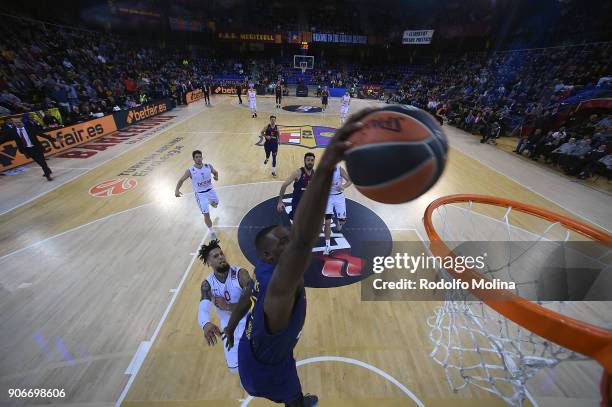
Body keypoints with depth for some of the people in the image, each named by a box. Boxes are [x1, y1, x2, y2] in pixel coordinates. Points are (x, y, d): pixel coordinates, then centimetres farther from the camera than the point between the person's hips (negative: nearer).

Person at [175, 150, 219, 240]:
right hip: (200, 194, -4)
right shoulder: (190, 171, -20)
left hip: (210, 190, 4)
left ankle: (210, 202, 73)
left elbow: (215, 172, 7)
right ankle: (212, 232, 15)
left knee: (215, 203, 32)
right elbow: (181, 180, -9)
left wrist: (216, 177, -16)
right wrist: (177, 190, -26)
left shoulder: (208, 166, -13)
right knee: (206, 214, -5)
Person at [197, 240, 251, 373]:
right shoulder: (207, 284, -9)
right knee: (235, 367, 10)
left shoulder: (240, 274, -20)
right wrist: (206, 325, -44)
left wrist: (227, 306, -28)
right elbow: (203, 308, -23)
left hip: (247, 322, -3)